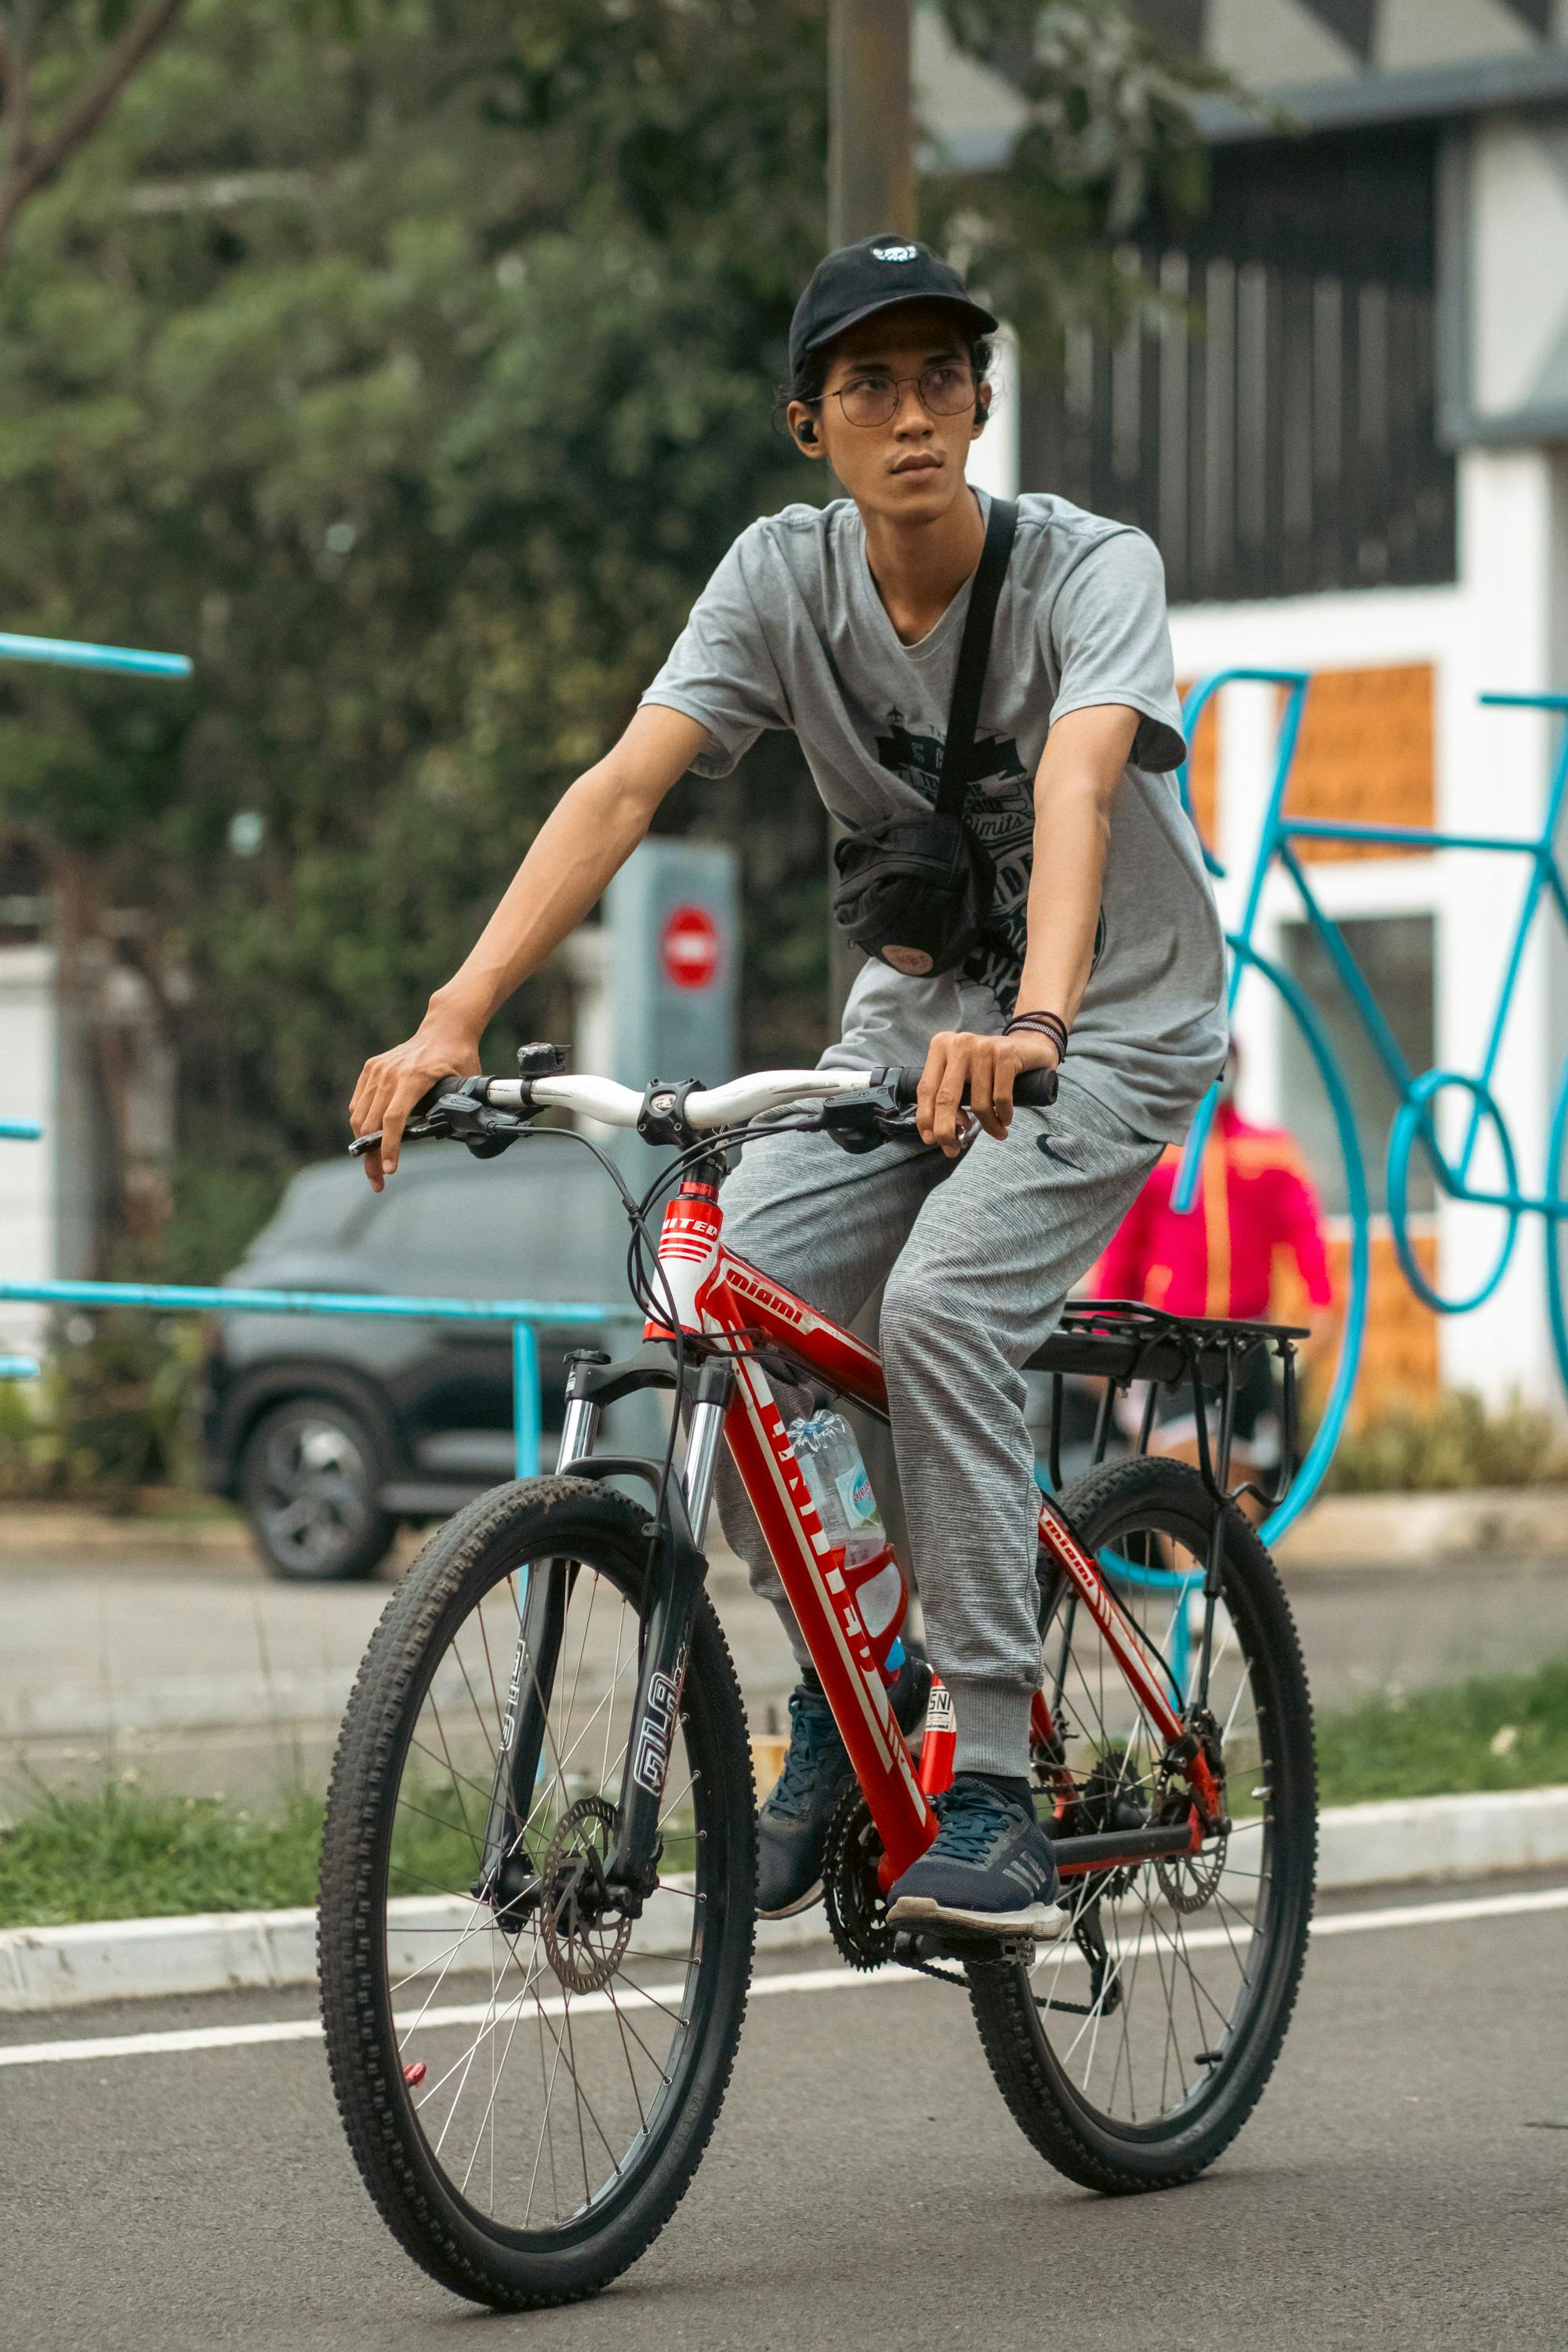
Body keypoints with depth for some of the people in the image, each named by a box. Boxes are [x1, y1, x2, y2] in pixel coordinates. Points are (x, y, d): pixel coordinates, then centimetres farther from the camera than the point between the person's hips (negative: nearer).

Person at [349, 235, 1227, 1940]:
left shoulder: (1090, 569, -21)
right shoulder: (785, 575, -10)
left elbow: (1078, 784, -40)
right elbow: (623, 783, -21)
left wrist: (1033, 1022, -59)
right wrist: (458, 1014, -34)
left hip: (1112, 1022, -4)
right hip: (908, 1011, 4)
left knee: (941, 1303, -29)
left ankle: (994, 1791, -21)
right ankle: (844, 1682, 5)